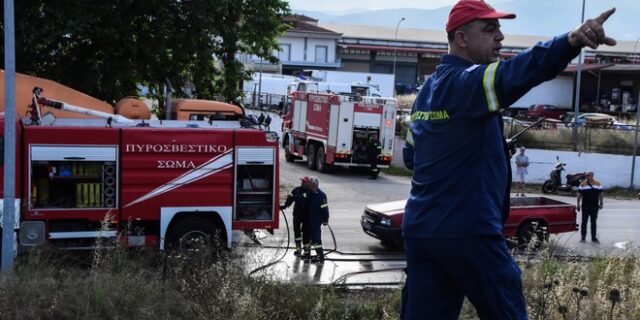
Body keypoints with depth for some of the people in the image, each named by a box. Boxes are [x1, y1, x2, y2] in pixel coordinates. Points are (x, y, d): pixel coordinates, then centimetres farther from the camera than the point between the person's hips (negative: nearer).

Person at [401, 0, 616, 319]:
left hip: (419, 229, 8)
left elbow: (410, 155, 24)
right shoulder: (465, 81, -12)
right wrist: (572, 41, -49)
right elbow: (510, 76, -35)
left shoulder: (427, 90, 15)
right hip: (467, 231, -8)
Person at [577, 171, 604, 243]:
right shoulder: (583, 184, -1)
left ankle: (594, 237, 15)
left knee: (593, 222, 8)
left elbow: (600, 194, 9)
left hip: (595, 206, 1)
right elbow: (579, 195, 1)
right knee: (584, 222, 4)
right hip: (585, 206, -1)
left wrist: (601, 203, 7)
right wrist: (578, 204, -3)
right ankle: (583, 237, 12)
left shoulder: (598, 184, 3)